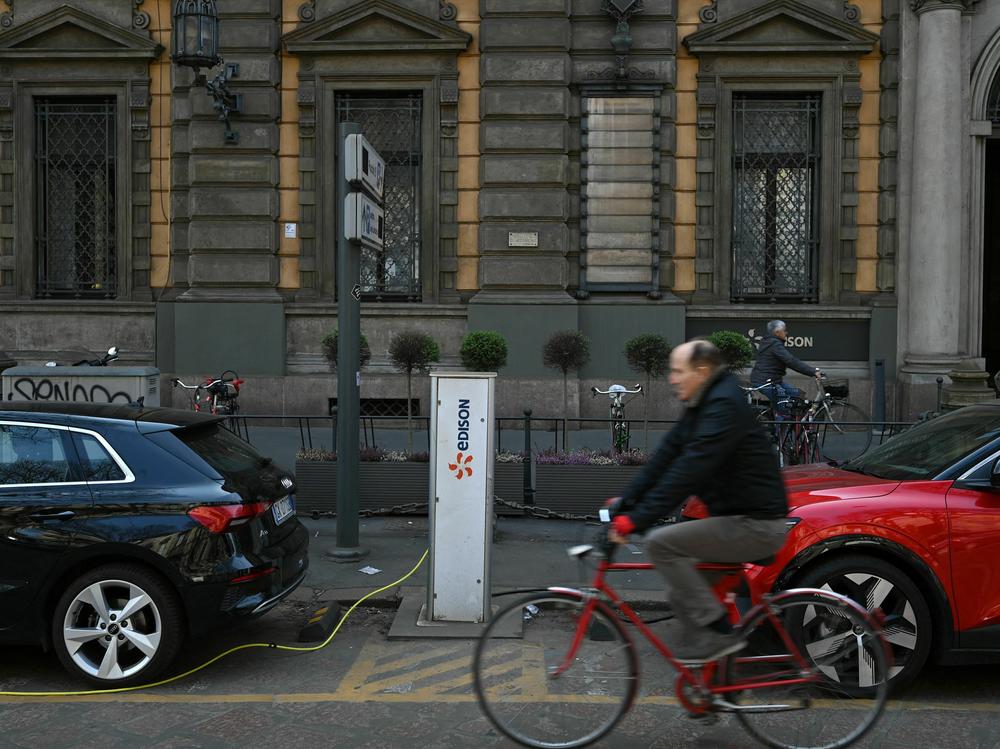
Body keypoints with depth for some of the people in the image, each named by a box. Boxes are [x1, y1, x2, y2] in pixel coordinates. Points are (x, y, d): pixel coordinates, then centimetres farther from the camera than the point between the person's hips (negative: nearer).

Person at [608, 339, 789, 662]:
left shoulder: (724, 407, -21)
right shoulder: (702, 405, 10)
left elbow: (687, 473, -28)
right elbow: (664, 458, 8)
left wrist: (636, 520, -27)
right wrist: (626, 504, 2)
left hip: (756, 524, -10)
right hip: (739, 518, 10)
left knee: (661, 542, -18)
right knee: (681, 594, 13)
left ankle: (718, 632, -10)